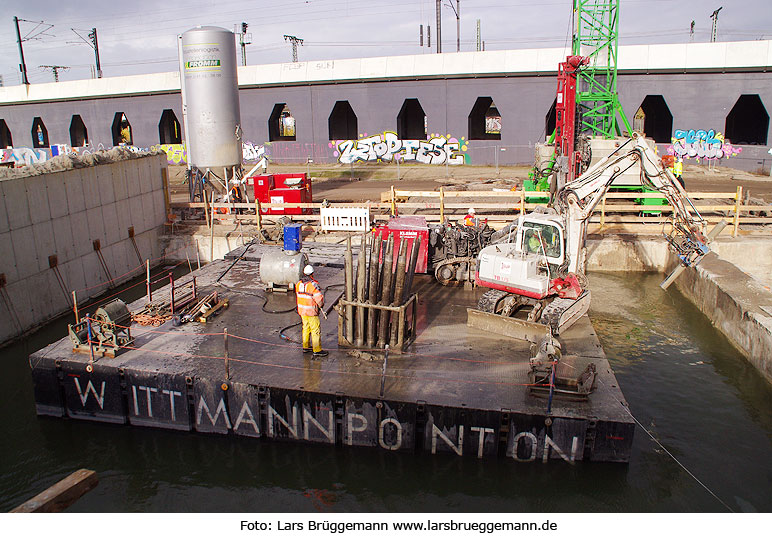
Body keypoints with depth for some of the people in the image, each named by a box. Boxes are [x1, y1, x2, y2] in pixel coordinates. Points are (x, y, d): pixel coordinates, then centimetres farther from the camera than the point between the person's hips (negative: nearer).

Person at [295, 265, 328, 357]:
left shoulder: (298, 284, 1)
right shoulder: (313, 285, -22)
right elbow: (319, 298, -21)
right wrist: (321, 305, -1)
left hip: (302, 310, 7)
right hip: (311, 311, -7)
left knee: (306, 328, 20)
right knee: (316, 330, 1)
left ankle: (305, 347, 31)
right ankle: (317, 350, 5)